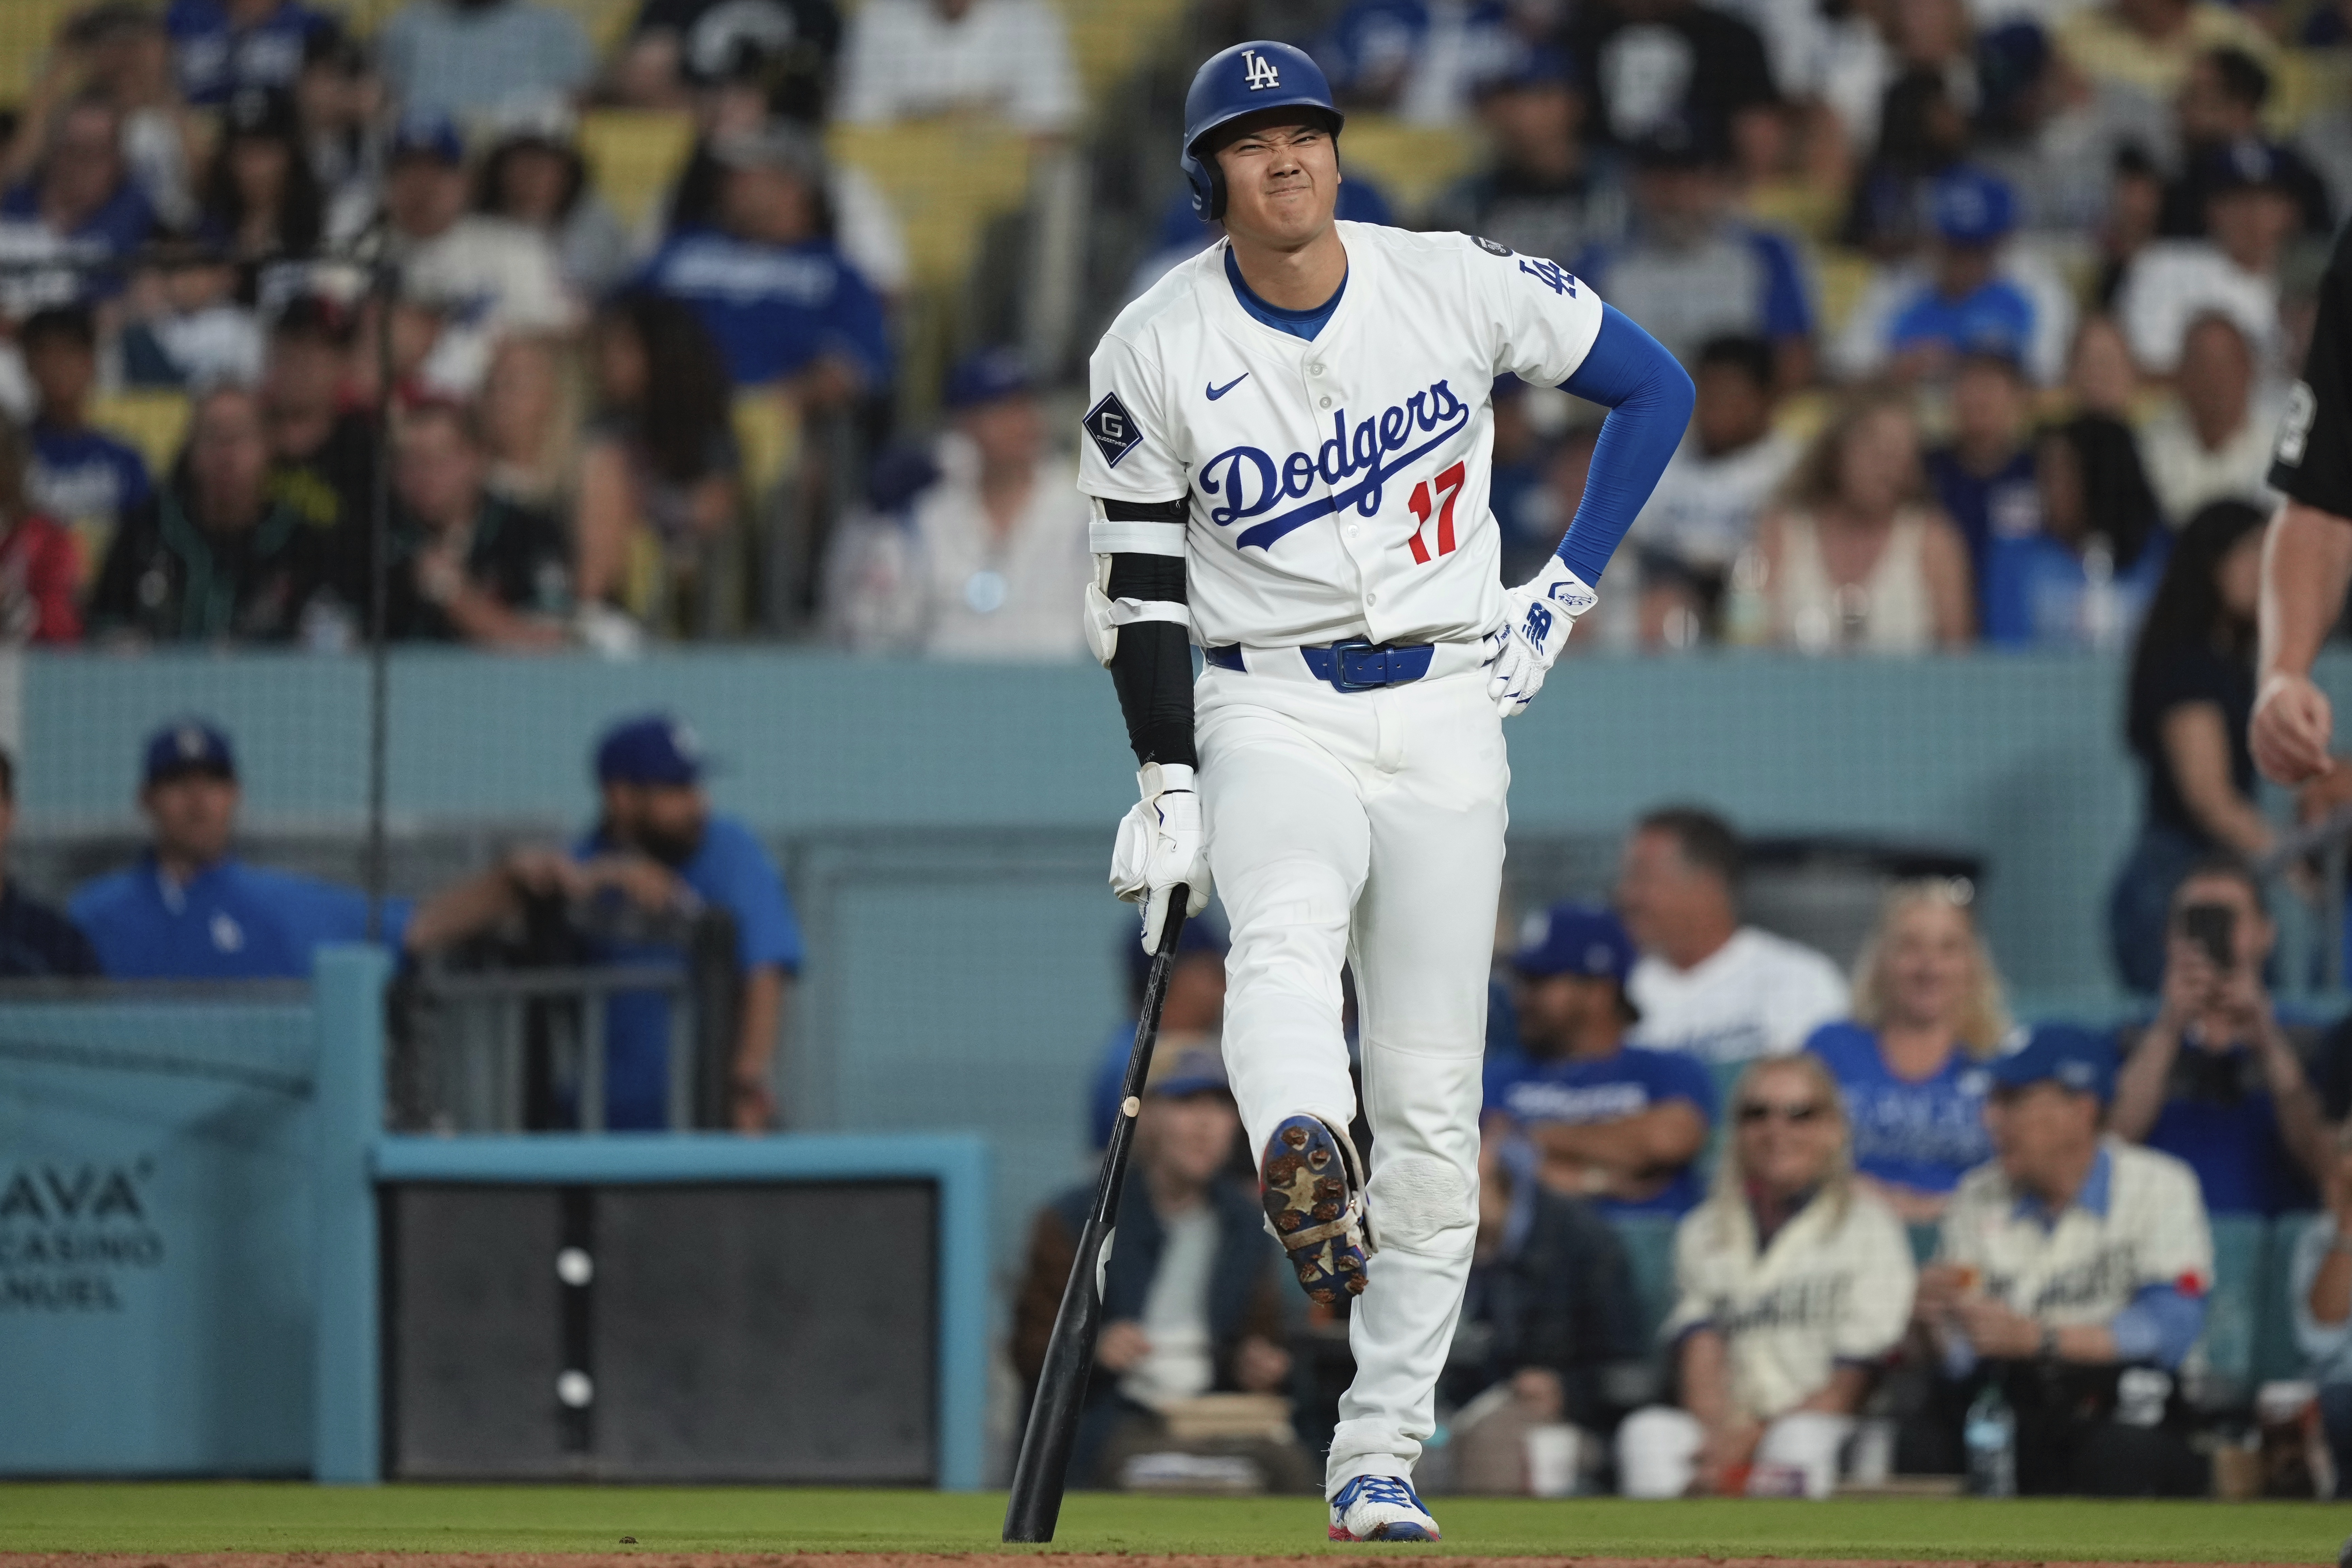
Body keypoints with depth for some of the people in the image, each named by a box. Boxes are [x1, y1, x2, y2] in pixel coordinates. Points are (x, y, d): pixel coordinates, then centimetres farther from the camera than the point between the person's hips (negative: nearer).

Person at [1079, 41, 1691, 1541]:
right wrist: (1168, 785, -3)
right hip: (1271, 711, -1)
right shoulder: (1158, 348, -3)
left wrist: (1564, 593, 4)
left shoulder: (1455, 285, -3)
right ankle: (1307, 1173, -65)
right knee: (1286, 938, -35)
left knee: (1433, 1103, -1)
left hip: (1446, 710, 1)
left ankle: (1381, 1455, 7)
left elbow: (1656, 386, 9)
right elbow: (1139, 582, 4)